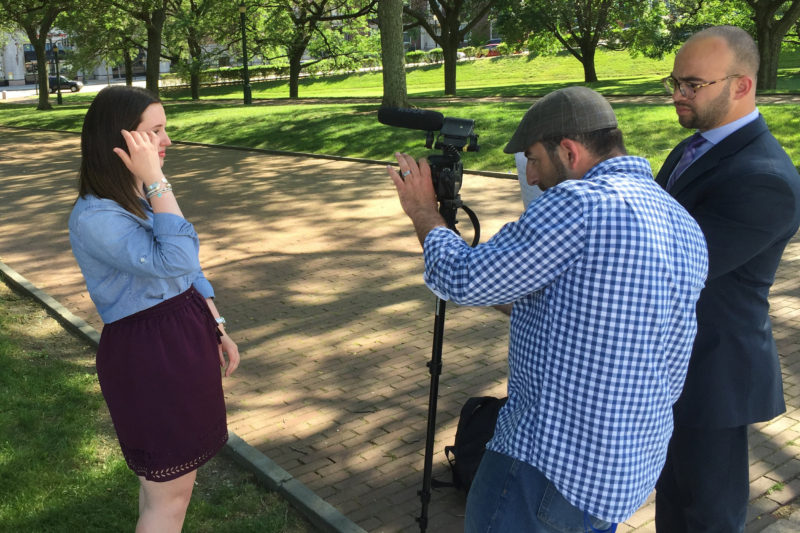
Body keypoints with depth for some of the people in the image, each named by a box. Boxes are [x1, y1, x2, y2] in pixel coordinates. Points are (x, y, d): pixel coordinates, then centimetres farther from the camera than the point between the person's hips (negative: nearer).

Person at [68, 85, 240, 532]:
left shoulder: (145, 196, 5)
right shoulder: (94, 218, -23)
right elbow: (174, 261, -34)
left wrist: (217, 328, 11)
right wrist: (156, 182, -30)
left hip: (186, 337, 8)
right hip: (146, 352, -8)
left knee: (175, 471, 21)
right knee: (170, 491, 5)